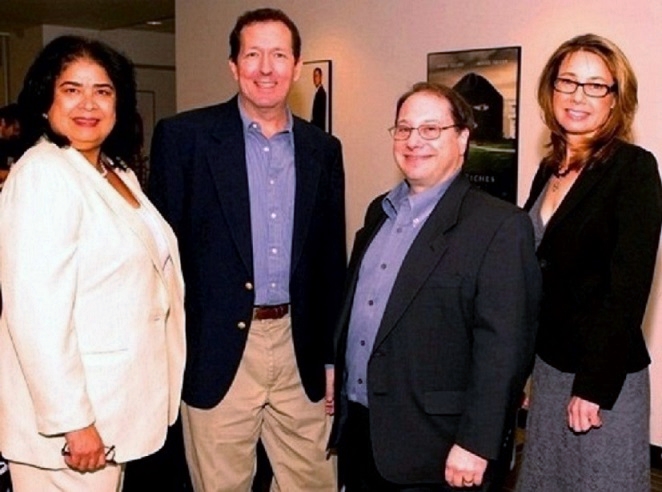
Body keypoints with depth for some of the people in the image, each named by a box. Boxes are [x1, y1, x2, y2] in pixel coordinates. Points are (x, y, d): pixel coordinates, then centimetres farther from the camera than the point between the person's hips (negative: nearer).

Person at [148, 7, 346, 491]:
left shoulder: (323, 149, 7)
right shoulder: (184, 136, -4)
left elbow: (331, 260, 10)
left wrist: (331, 357, 10)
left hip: (300, 348, 4)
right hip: (217, 349, -3)